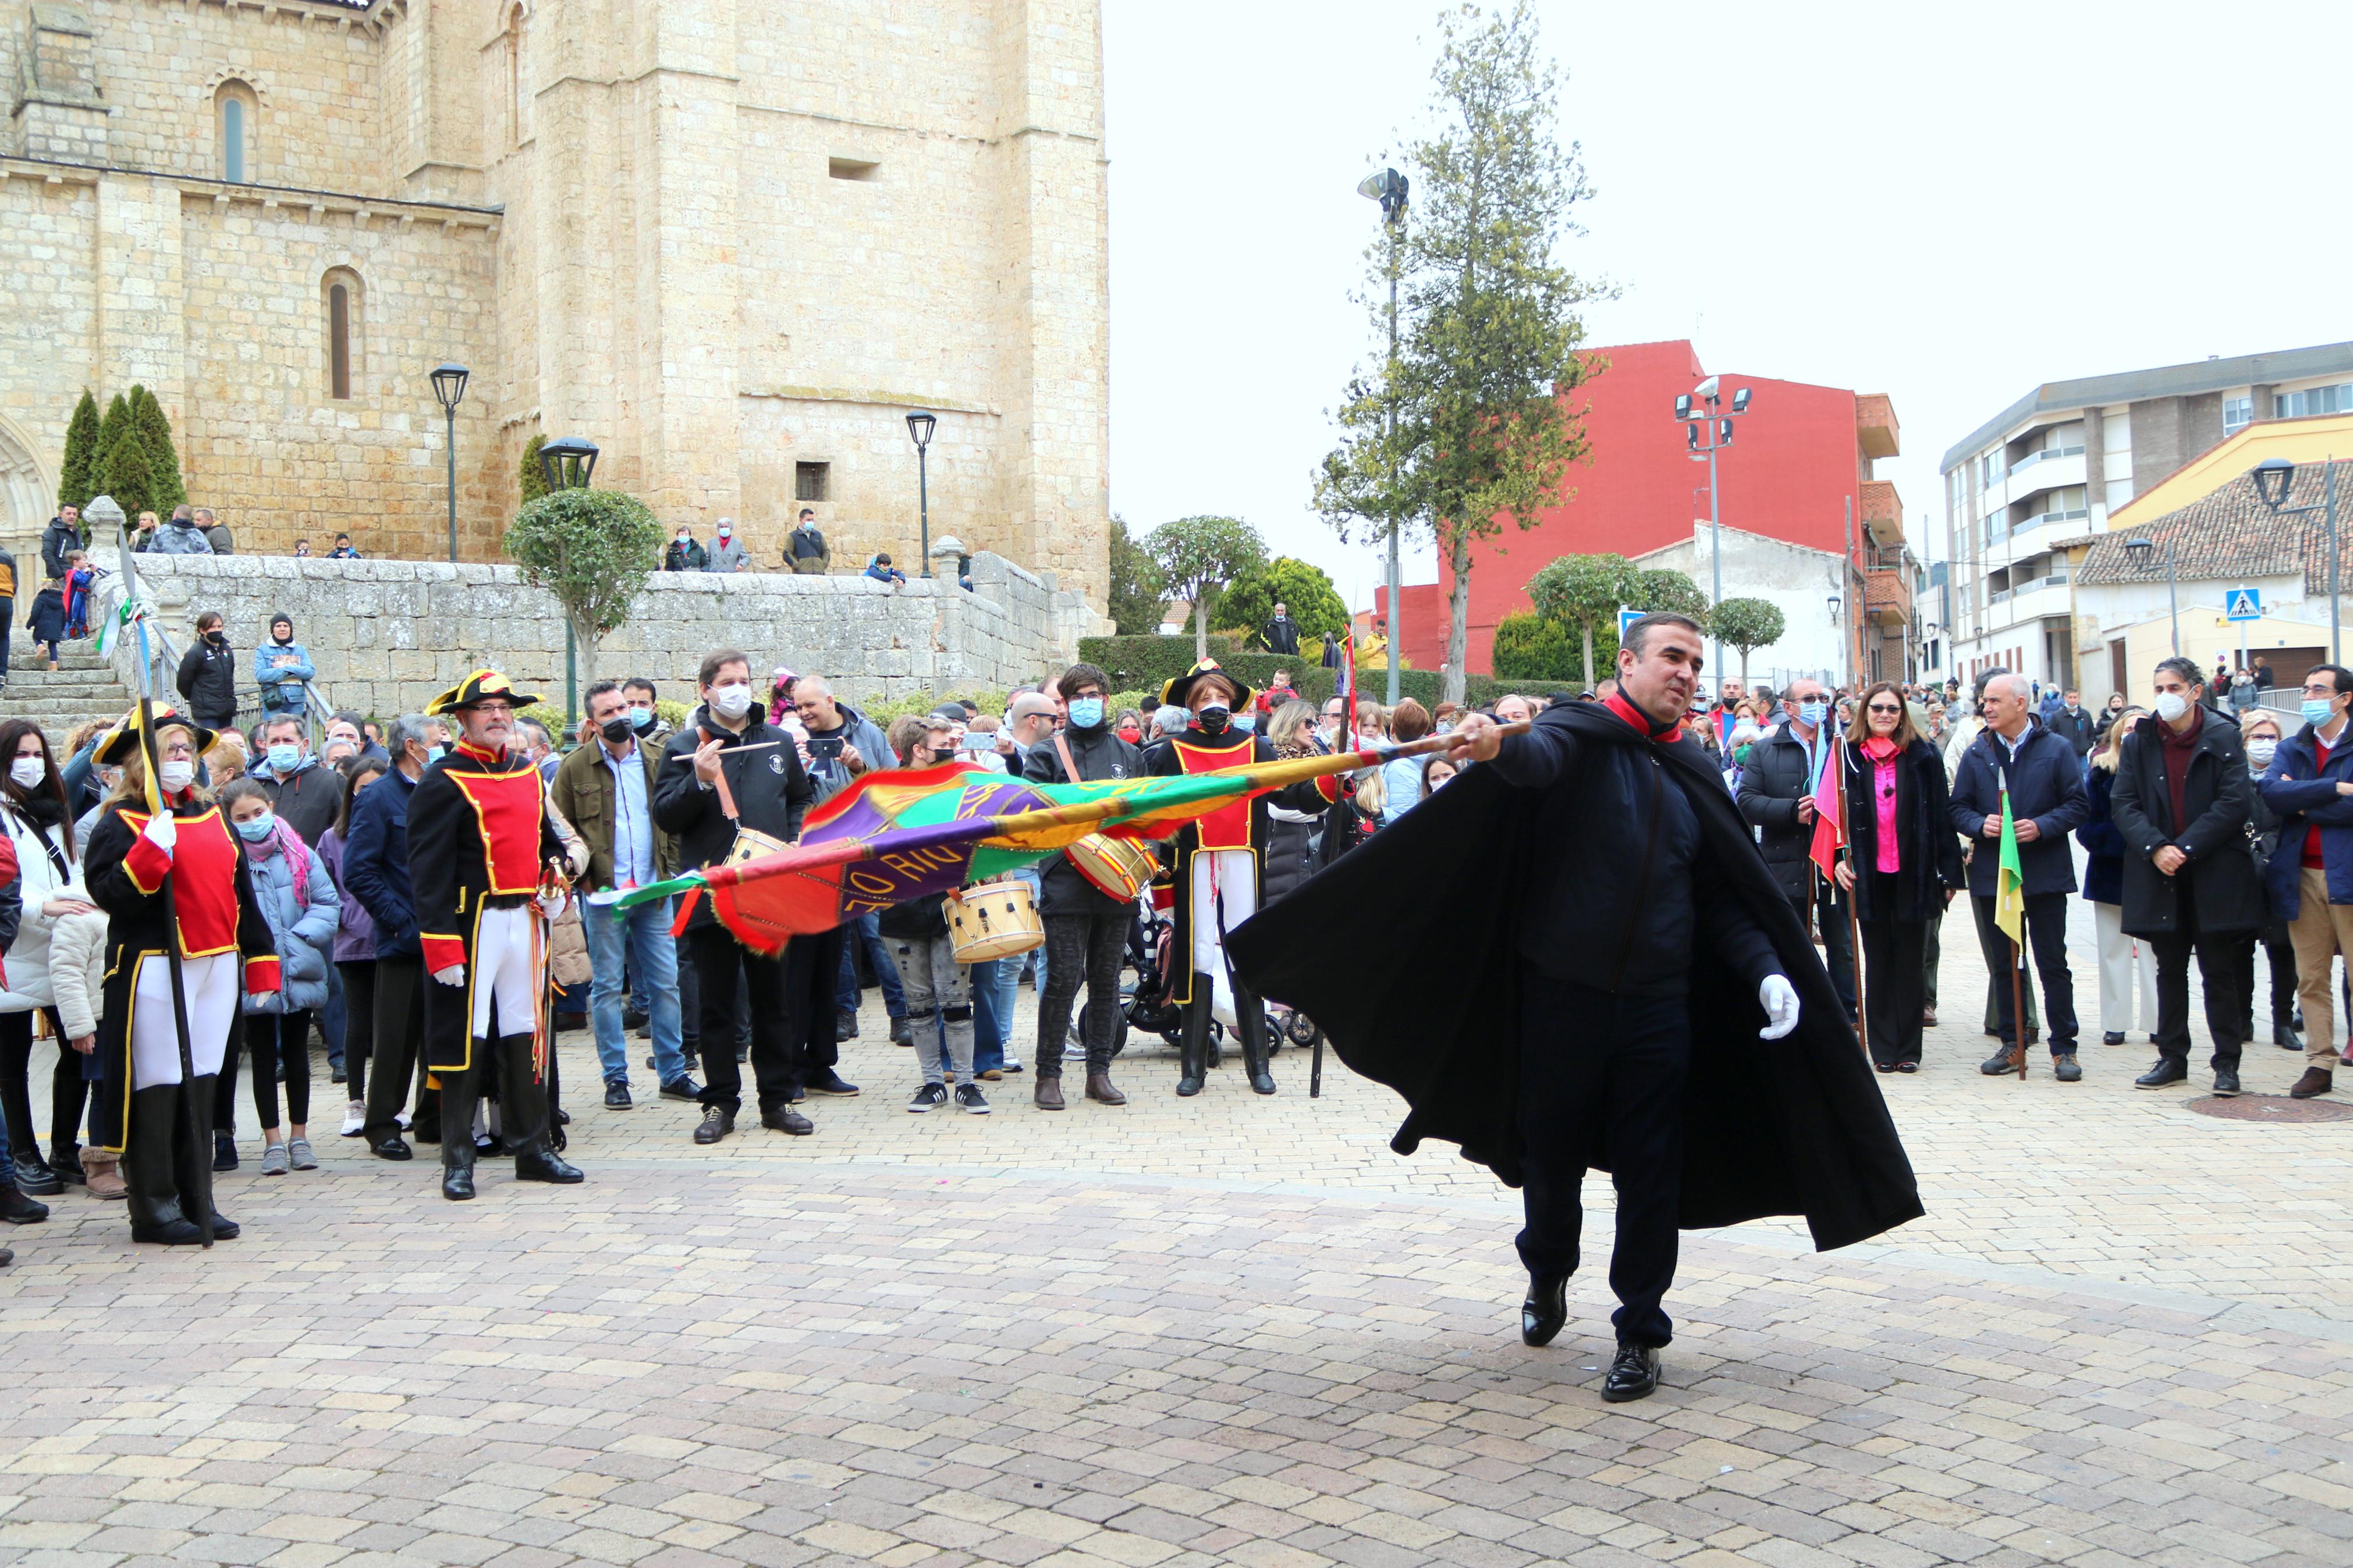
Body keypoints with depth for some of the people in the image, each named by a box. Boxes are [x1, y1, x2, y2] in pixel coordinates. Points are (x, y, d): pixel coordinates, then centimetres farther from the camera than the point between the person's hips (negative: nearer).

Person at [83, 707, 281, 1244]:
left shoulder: (213, 817, 16)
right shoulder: (120, 824, -3)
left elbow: (241, 892, 19)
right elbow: (110, 896, -15)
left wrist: (260, 959, 17)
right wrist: (151, 850, -27)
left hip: (217, 966, 6)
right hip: (153, 971, -6)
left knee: (200, 1083, 10)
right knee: (155, 1087, -2)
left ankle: (196, 1203, 17)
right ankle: (154, 1208, 7)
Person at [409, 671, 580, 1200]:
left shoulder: (528, 774, 14)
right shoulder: (443, 784, -7)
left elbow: (547, 837, 28)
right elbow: (428, 871, -12)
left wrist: (556, 878, 6)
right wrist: (441, 947, -19)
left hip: (526, 920, 6)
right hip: (472, 924, -6)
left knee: (526, 1032, 11)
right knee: (466, 1037, -2)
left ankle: (533, 1149, 20)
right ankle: (458, 1161, 6)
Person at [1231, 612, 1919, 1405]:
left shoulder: (1694, 778, 11)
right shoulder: (1584, 735, -3)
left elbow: (1727, 898, 12)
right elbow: (1541, 760, -27)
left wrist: (1766, 969, -4)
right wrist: (1497, 747, -50)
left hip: (1658, 1004, 3)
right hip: (1562, 991, -3)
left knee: (1650, 1171, 3)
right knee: (1551, 1155, 11)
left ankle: (1640, 1332, 19)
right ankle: (1548, 1276, 39)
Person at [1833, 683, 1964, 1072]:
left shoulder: (1923, 756, 2)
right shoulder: (1849, 757, 3)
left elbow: (1941, 816, 2)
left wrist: (1949, 873, -1)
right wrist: (1839, 859, -10)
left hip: (1913, 875, 0)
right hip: (1869, 877, 0)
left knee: (1911, 963, 6)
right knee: (1878, 963, 7)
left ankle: (1908, 1050, 14)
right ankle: (1883, 1049, 14)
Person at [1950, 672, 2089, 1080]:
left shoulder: (2057, 750, -1)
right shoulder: (1977, 753, 7)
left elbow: (2078, 806, -2)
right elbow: (1958, 808, 7)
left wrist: (2041, 827, -18)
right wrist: (1980, 825, -14)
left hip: (2044, 875, -3)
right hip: (1992, 874, 3)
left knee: (2053, 963, 1)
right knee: (2002, 965, 9)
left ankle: (2064, 1049, 7)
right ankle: (2010, 1043, 18)